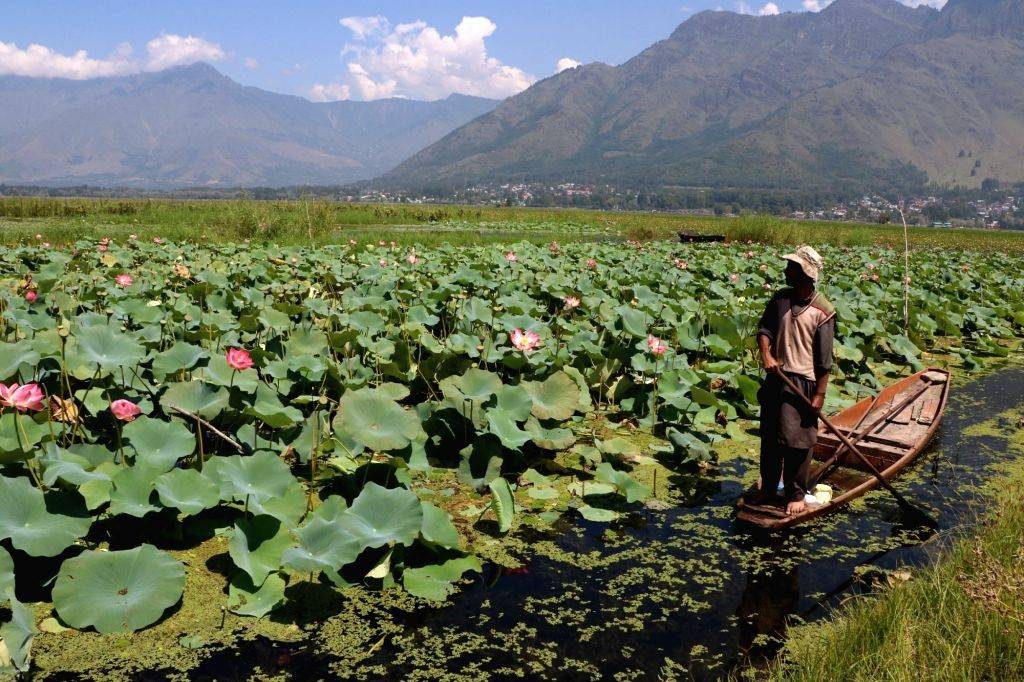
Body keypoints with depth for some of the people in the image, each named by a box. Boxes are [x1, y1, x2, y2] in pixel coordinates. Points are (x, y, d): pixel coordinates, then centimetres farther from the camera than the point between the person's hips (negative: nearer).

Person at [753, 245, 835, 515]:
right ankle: (768, 488, 29)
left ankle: (796, 495, 15)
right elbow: (765, 328, 4)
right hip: (775, 377, 5)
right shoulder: (780, 298, 5)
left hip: (802, 382, -5)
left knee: (796, 441, -1)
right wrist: (766, 354, -16)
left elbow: (824, 359, -9)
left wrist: (820, 394, -10)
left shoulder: (823, 311, -11)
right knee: (769, 438, 14)